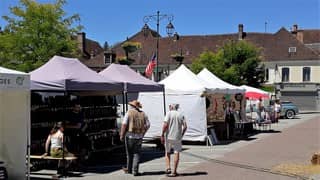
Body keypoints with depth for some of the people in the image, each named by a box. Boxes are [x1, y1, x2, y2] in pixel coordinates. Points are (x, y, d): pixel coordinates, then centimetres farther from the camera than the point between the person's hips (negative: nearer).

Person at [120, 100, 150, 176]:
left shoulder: (129, 112, -7)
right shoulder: (143, 114, 4)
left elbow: (124, 124, -12)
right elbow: (147, 125, 5)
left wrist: (121, 135, -6)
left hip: (130, 135, -2)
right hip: (139, 137, 2)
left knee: (129, 153, 12)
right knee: (136, 154, 6)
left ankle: (129, 169, 26)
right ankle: (135, 171, -1)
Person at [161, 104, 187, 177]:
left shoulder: (169, 113, -4)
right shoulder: (181, 115, 6)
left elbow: (165, 125, -13)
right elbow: (185, 126, 1)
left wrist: (162, 135, -8)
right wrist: (181, 135, 13)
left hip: (169, 136, -2)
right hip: (177, 137, 2)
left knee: (167, 152, 16)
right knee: (176, 153, 6)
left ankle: (168, 168, 3)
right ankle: (174, 172, 6)